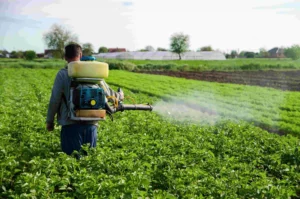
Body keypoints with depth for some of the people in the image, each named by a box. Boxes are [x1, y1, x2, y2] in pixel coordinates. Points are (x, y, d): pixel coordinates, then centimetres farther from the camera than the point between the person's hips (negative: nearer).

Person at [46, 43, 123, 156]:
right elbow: (108, 93, 10)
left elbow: (54, 101, -5)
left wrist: (49, 121, 7)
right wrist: (119, 96, 31)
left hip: (71, 125, -3)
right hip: (91, 124, 3)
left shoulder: (62, 74, -5)